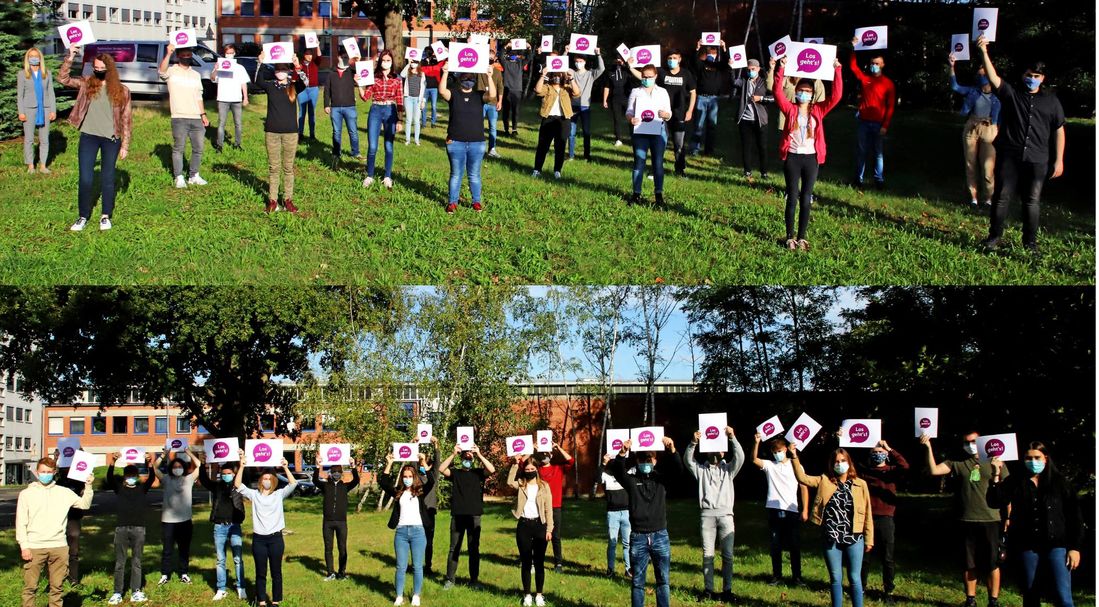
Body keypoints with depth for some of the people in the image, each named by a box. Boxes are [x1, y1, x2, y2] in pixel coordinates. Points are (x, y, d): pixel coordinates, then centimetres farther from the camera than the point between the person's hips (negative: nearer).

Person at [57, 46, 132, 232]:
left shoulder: (121, 90, 0)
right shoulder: (86, 84, 4)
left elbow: (126, 119, 2)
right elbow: (63, 79, -6)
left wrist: (125, 145, 0)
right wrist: (69, 58, -17)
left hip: (111, 139, -1)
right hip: (89, 136, 1)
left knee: (107, 178, 7)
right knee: (85, 179, 0)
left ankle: (106, 216, 20)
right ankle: (83, 217, 12)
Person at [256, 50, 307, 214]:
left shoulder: (294, 87, 2)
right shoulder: (270, 86, 3)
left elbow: (305, 83, -19)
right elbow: (259, 82, -17)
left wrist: (298, 67, -33)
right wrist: (261, 64, -30)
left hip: (290, 132, 0)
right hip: (271, 132, 0)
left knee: (288, 167, 7)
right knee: (273, 167, 5)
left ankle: (288, 199, 15)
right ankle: (272, 200, 11)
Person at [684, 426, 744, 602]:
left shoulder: (728, 469, 14)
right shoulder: (701, 469, 13)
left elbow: (740, 457, -4)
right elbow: (687, 459, -3)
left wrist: (732, 438, -17)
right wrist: (694, 442, -19)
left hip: (725, 515, 0)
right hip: (707, 515, 0)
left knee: (727, 555, -2)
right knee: (707, 555, -1)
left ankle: (727, 590, 4)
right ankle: (708, 590, 5)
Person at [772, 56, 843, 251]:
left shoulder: (818, 111, 6)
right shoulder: (790, 109, 3)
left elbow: (836, 96, -3)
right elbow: (778, 93, -9)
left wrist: (837, 71, -9)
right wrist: (781, 69, -16)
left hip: (811, 158, 1)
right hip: (792, 158, -1)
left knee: (806, 199, 5)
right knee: (792, 198, 2)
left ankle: (802, 237, 13)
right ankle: (790, 237, 10)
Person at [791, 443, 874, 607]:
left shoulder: (861, 484, 2)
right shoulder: (825, 481, 6)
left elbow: (867, 514, 4)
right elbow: (802, 478, -3)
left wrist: (869, 539, 2)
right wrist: (795, 457, -14)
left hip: (854, 539, -1)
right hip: (831, 539, 1)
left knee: (854, 578, 3)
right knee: (836, 578, 8)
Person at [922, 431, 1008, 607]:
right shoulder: (958, 463, 5)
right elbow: (934, 470, -5)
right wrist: (928, 448, -15)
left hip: (991, 521, -1)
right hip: (967, 521, 1)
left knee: (992, 564, 4)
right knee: (970, 564, 10)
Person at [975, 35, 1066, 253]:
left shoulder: (1051, 101, 10)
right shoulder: (1011, 94, 6)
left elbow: (1059, 130, 10)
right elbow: (994, 78, -9)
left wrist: (1059, 160, 4)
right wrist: (984, 53, -23)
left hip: (1037, 160, 1)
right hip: (1010, 157, -1)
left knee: (1032, 202, 3)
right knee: (1001, 197, -1)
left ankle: (1030, 242, 12)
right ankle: (994, 237, 10)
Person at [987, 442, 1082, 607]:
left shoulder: (1059, 482, 3)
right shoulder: (1015, 483, 7)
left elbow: (1074, 516, 2)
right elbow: (995, 502, -4)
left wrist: (1075, 547, -3)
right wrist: (996, 475, -13)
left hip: (1056, 545, -2)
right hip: (1027, 547, 2)